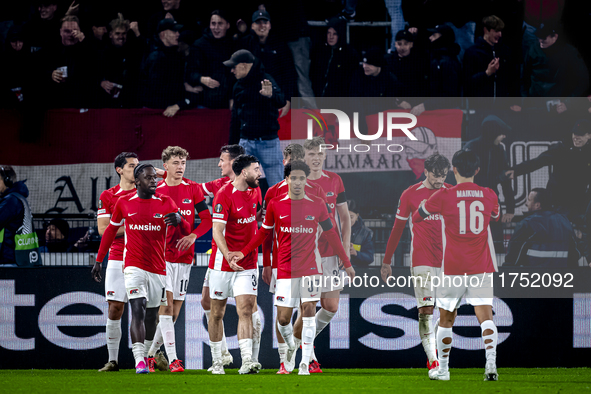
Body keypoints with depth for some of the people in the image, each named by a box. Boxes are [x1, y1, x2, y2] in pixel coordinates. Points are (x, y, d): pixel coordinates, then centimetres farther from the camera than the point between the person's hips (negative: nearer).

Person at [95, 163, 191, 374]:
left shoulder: (166, 202, 3)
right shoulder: (124, 203, 3)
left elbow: (186, 231, -1)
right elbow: (111, 230, 15)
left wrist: (179, 220, -25)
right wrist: (99, 260, 15)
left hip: (158, 268, 2)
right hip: (134, 267, -2)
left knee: (151, 316, 10)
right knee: (138, 310, -18)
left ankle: (148, 356, 27)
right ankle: (139, 360, -25)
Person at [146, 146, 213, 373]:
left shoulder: (193, 189, 5)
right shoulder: (155, 191, 2)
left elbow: (207, 219, 4)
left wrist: (193, 235, -13)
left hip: (184, 256, 3)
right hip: (161, 254, -3)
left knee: (174, 311, 5)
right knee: (166, 305, -15)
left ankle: (151, 354, 20)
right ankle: (172, 359, -19)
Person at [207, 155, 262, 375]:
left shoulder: (255, 191, 7)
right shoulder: (224, 195, -15)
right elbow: (217, 232, -22)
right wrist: (228, 256, -34)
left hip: (248, 264, 4)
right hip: (222, 264, -4)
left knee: (246, 310, -9)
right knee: (217, 313, 7)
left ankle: (247, 361, -18)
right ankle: (217, 362, 20)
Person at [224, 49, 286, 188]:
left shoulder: (265, 80, -8)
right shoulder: (239, 86, 11)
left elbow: (281, 102, -25)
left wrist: (270, 95, -48)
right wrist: (232, 145, 20)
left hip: (268, 142, -5)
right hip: (246, 142, 5)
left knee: (276, 186, -3)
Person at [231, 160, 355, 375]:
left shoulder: (317, 204, 2)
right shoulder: (276, 205, 1)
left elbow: (330, 234, 9)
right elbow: (264, 232, 13)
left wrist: (347, 263, 10)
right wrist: (243, 252, 4)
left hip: (310, 267, -1)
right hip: (285, 268, 1)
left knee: (308, 312, -9)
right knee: (283, 318, -2)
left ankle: (305, 363, -6)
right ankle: (290, 345, 30)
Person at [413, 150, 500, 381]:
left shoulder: (443, 196, -5)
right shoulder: (489, 196, 3)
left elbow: (416, 218, 9)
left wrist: (424, 207, 29)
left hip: (453, 268, -1)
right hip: (482, 267, 1)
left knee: (446, 318, 12)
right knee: (485, 316, -6)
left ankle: (442, 369, 19)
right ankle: (491, 364, -25)